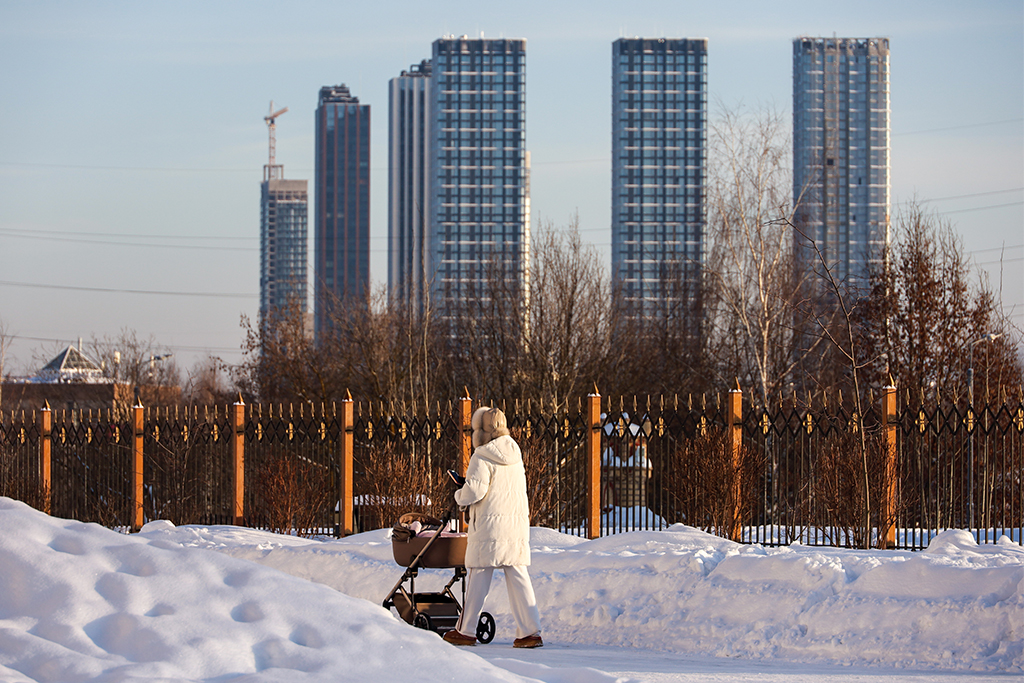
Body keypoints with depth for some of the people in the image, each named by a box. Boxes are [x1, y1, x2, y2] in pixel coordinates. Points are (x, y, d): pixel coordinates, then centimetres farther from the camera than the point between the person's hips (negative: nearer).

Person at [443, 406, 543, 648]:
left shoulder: (482, 457, -10)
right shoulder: (514, 455, 13)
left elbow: (474, 490, -18)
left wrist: (460, 497, 4)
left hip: (489, 524, -6)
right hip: (517, 522, 6)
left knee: (479, 578, 2)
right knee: (518, 577, 4)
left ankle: (465, 631, 12)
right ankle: (530, 631, -3)